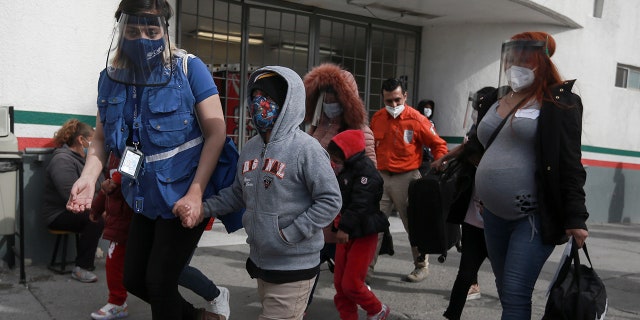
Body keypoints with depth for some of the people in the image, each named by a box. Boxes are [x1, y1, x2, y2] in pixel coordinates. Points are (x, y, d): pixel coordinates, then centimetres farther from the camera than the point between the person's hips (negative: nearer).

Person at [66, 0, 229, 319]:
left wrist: (194, 194, -21)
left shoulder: (189, 69, -14)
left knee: (159, 281, 2)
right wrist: (88, 178, -11)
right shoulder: (110, 77, 2)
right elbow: (101, 138, 9)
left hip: (183, 197, -6)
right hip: (146, 199, 6)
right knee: (134, 279, 16)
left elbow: (216, 133, -15)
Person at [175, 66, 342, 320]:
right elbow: (238, 194, 14)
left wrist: (290, 234, -21)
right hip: (259, 262, 8)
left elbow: (330, 201, -19)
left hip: (294, 267, -7)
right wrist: (203, 209, 0)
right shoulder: (249, 149, 4)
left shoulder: (305, 148, -19)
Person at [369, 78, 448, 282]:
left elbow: (438, 145, -3)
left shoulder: (416, 119, -9)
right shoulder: (377, 118, 5)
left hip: (406, 178, -4)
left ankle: (421, 266, 24)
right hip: (381, 177, 4)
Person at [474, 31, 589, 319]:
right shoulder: (500, 101, 14)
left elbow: (570, 164, -11)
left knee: (515, 296, -10)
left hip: (534, 216, -7)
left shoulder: (559, 102, -6)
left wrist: (575, 218, -16)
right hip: (494, 215, 7)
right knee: (505, 293, 14)